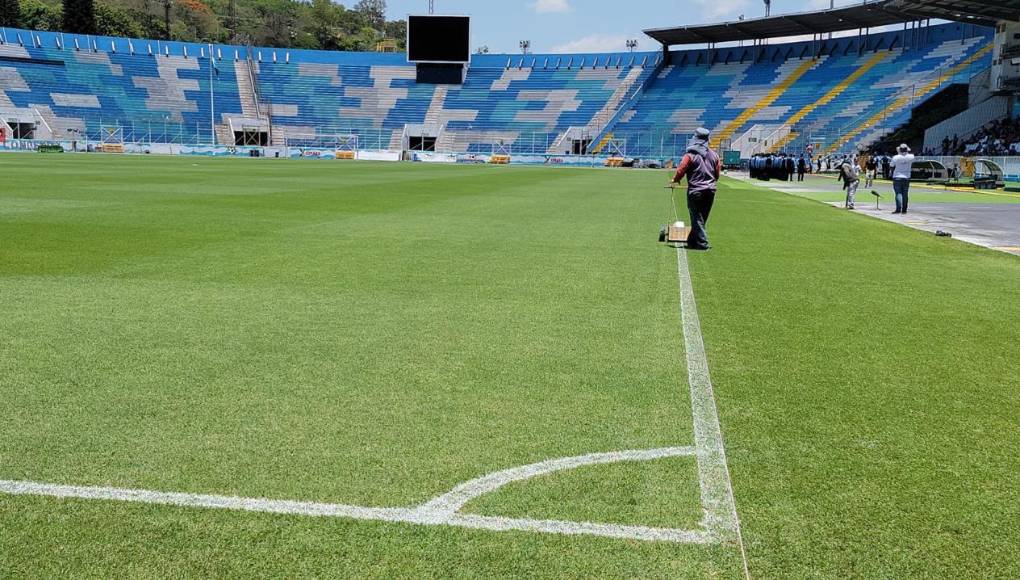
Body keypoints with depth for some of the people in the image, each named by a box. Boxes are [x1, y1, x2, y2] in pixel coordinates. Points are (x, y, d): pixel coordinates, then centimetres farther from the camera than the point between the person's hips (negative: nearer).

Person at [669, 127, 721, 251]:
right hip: (710, 190, 5)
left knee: (697, 218, 1)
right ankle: (693, 240, 24)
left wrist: (675, 180, 9)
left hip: (695, 191, -5)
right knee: (702, 217, 14)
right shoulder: (714, 155, 5)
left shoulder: (690, 155, -11)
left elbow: (681, 170, -10)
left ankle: (702, 243, -4)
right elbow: (718, 173, 10)